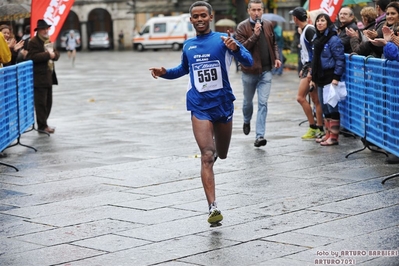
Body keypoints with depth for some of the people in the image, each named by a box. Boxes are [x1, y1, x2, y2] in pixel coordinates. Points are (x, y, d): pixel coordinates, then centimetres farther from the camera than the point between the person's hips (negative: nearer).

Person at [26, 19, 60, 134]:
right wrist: (48, 55, -21)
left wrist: (54, 54, -8)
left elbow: (56, 54, 16)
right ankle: (42, 126, -1)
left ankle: (43, 123, 21)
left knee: (48, 102, 12)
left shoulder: (48, 41, 18)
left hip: (48, 76, 9)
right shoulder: (33, 42, -10)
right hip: (39, 77, -9)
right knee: (41, 103, -6)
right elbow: (32, 57, -22)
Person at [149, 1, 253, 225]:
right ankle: (213, 207, -18)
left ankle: (216, 149, 55)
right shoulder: (188, 46, 9)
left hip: (223, 105, -1)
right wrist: (165, 73, 9)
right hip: (200, 107, 1)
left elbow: (248, 62, -13)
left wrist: (235, 48, -34)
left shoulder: (223, 40, -3)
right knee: (207, 157, -14)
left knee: (221, 155, 17)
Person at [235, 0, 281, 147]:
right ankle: (247, 122, 47)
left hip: (266, 71, 2)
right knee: (248, 101, 17)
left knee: (263, 103, -7)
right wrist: (255, 34, -25)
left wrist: (276, 57, 3)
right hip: (249, 71, -2)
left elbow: (273, 43, 18)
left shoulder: (268, 25, 5)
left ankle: (260, 136, -9)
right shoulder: (242, 27, -9)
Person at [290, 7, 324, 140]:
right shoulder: (304, 30, 16)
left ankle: (314, 128, -4)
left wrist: (311, 70, -23)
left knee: (300, 97, -9)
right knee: (315, 100, 7)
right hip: (308, 67, 10)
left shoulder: (309, 30, -14)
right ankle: (319, 130, 8)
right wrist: (304, 69, 23)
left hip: (312, 68, -10)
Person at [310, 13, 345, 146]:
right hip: (320, 78, 9)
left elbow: (340, 59, -15)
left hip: (330, 78, -9)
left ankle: (334, 137, -4)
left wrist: (336, 77, -20)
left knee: (331, 107, -7)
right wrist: (313, 78, 19)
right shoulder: (317, 39, 16)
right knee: (324, 107, 12)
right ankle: (328, 134, 20)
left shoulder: (333, 39, -11)